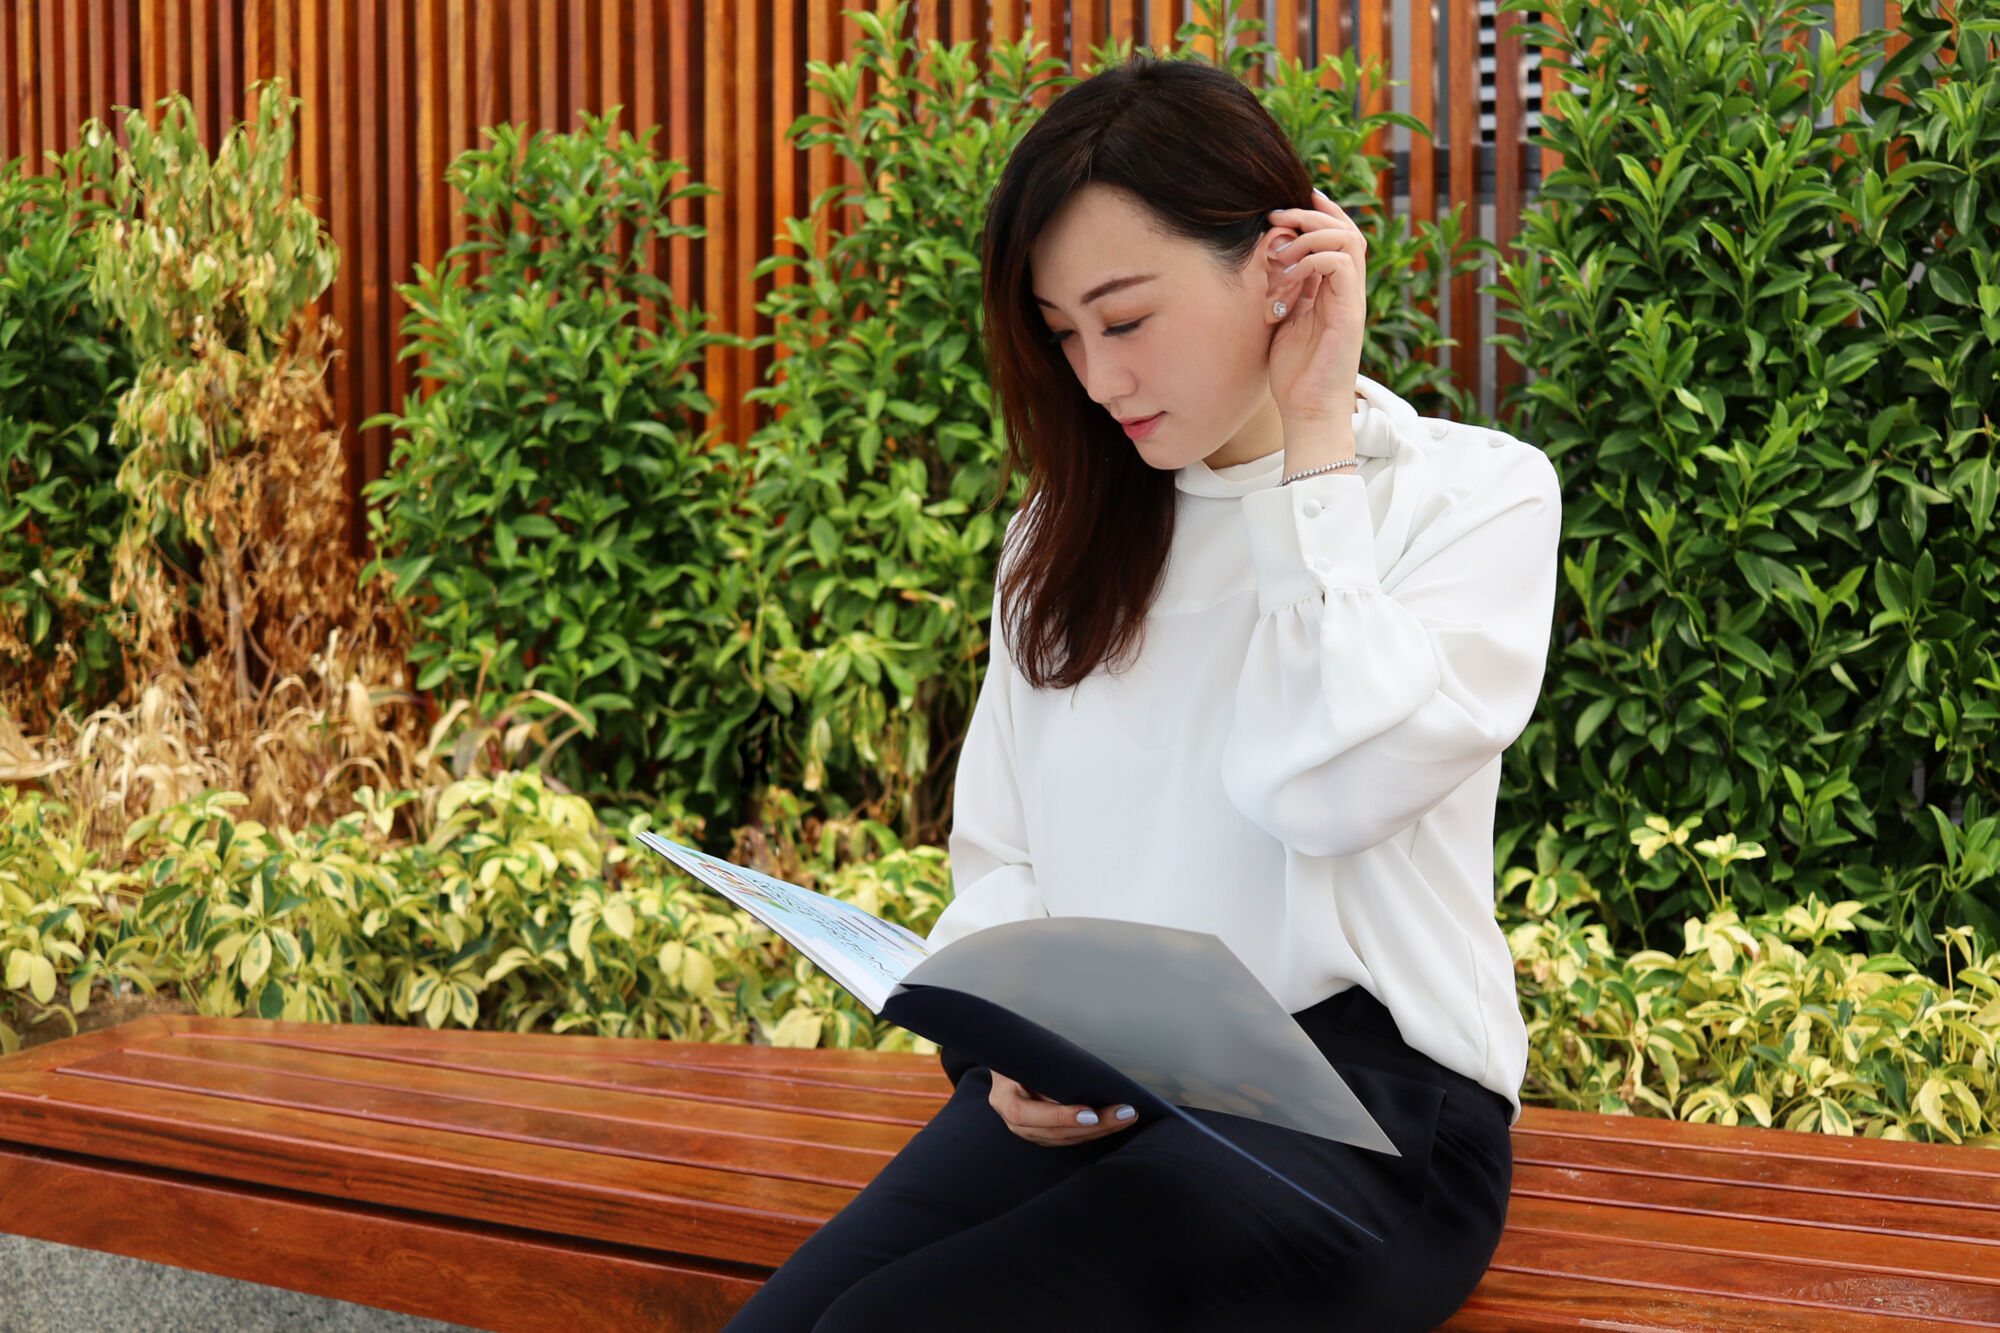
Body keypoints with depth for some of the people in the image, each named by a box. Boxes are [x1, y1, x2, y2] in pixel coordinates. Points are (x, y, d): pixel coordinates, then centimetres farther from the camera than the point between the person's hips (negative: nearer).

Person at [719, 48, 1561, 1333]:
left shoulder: (1476, 490, 1)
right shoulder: (1070, 528, 17)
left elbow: (1325, 788, -16)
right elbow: (999, 856, 14)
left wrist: (1313, 441, -8)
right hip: (1086, 1094, 5)